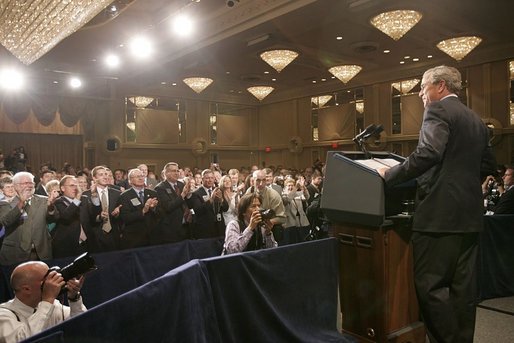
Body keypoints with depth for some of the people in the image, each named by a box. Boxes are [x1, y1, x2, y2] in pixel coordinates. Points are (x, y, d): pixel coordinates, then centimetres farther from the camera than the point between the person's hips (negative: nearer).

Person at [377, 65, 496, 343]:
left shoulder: (438, 110, -6)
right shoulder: (476, 120, 20)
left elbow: (429, 153, -22)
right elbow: (488, 166, 21)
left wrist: (389, 175, -15)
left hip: (441, 211, -9)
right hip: (469, 214, 9)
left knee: (430, 284, -4)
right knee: (463, 285, 12)